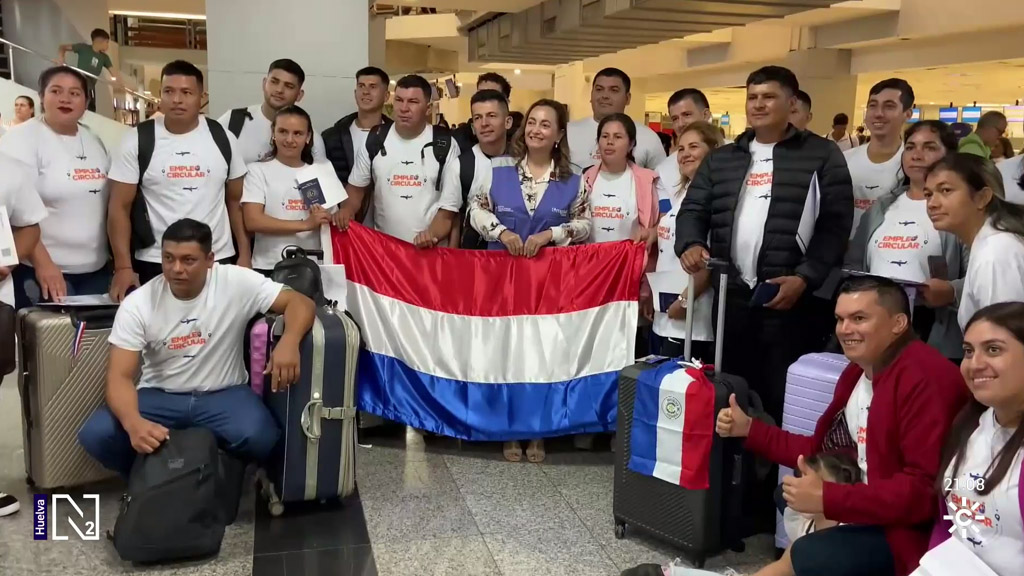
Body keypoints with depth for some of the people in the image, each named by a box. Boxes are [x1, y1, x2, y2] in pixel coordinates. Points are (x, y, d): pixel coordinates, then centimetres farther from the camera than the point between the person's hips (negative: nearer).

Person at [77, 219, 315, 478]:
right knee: (95, 436, -24)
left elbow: (300, 303, -13)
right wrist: (134, 423, -38)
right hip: (159, 396, 2)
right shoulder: (137, 304, -10)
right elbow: (120, 377, -15)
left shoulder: (236, 282, -13)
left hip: (223, 393, -1)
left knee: (258, 437, -32)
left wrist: (288, 342, -38)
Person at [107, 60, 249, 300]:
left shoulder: (223, 138, 3)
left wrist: (245, 254, 3)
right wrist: (123, 267, -10)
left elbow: (237, 201, 9)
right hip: (155, 263, -2)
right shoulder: (137, 141, -3)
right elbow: (120, 208, -3)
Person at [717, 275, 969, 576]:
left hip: (916, 529, -10)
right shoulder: (857, 371, 7)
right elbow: (823, 449, 14)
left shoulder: (924, 380, -24)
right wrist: (749, 430, 9)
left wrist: (827, 499, -29)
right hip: (873, 508, 10)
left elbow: (925, 490, -28)